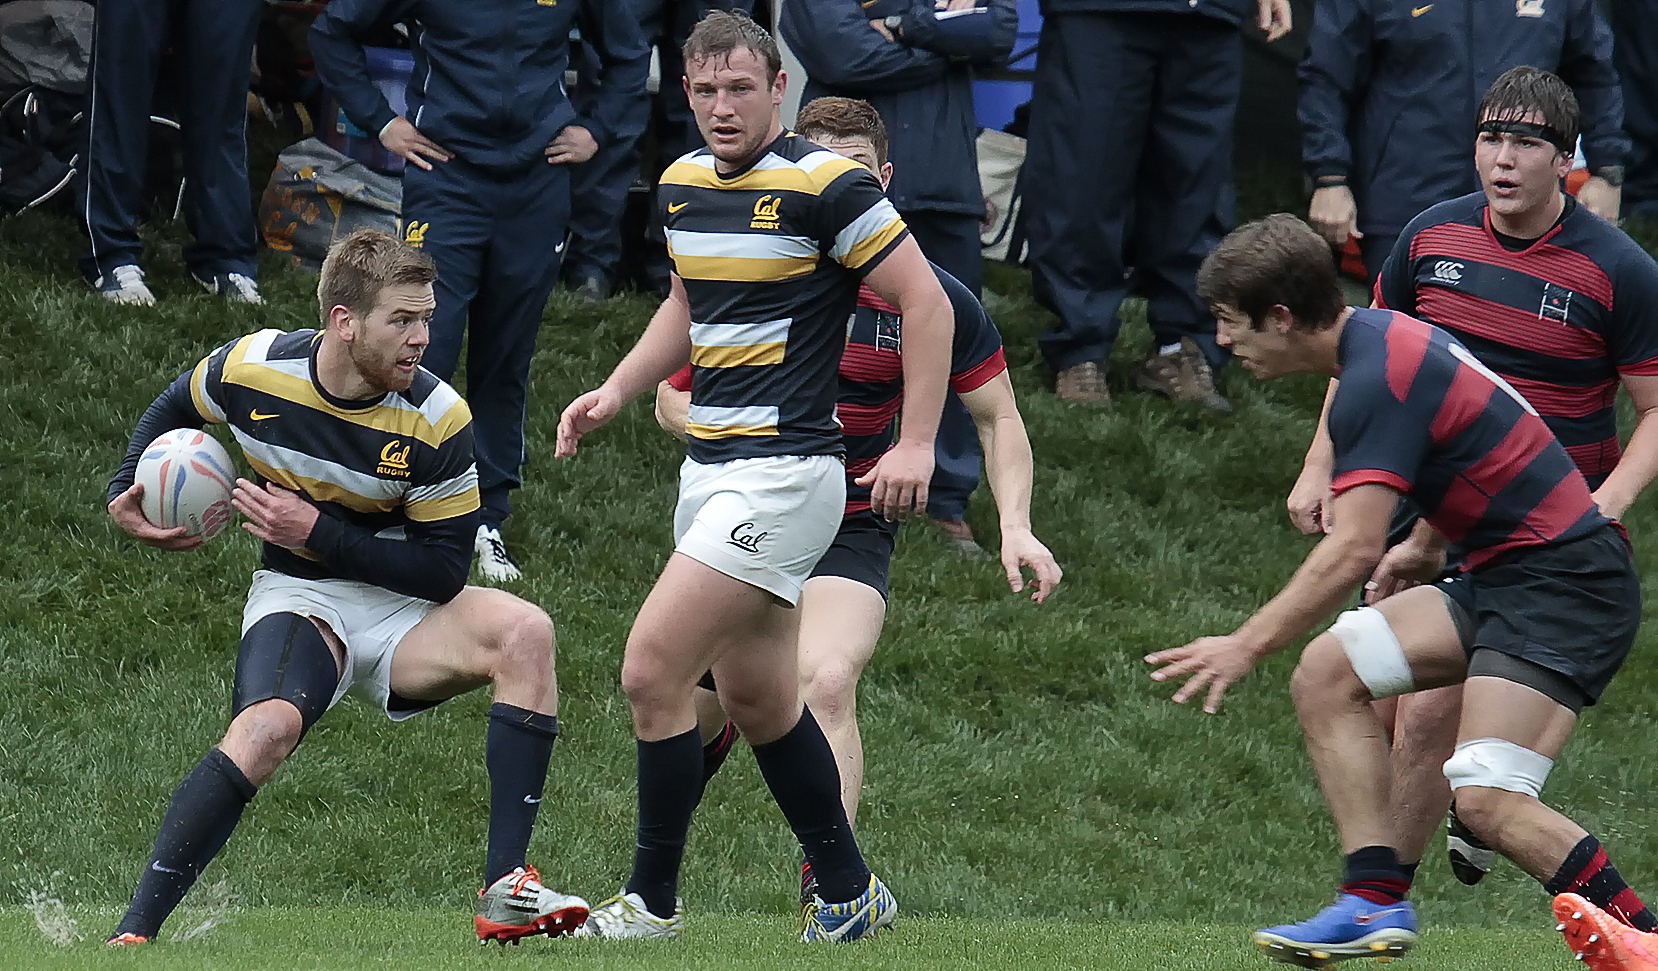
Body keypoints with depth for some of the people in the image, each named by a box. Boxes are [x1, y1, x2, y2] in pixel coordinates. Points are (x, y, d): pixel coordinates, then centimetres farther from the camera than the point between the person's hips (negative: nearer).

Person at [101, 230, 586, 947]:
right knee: (267, 727, -34)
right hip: (297, 596, -1)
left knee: (525, 632, -29)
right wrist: (125, 496, -1)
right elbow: (172, 412, 13)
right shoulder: (252, 369, -12)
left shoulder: (436, 419, -17)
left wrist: (317, 531, -21)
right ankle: (133, 931, -30)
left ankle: (505, 891, -29)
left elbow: (444, 571, -14)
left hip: (403, 605, 1)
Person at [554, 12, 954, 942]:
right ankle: (850, 892, 26)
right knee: (758, 698, 14)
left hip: (783, 472, -8)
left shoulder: (825, 184, -13)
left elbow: (926, 300, -11)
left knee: (652, 670, -13)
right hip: (709, 471, 8)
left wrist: (916, 445, -16)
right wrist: (618, 391, 12)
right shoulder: (685, 182, 10)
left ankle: (654, 901, -2)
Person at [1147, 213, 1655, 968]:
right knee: (1325, 673, 0)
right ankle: (1377, 900, -2)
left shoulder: (1376, 380, -19)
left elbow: (1355, 550, -25)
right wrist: (1425, 549, 37)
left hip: (1566, 583, -10)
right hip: (1497, 574, 10)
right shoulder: (1384, 339, 11)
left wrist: (1247, 646, -20)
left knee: (1485, 801, -22)